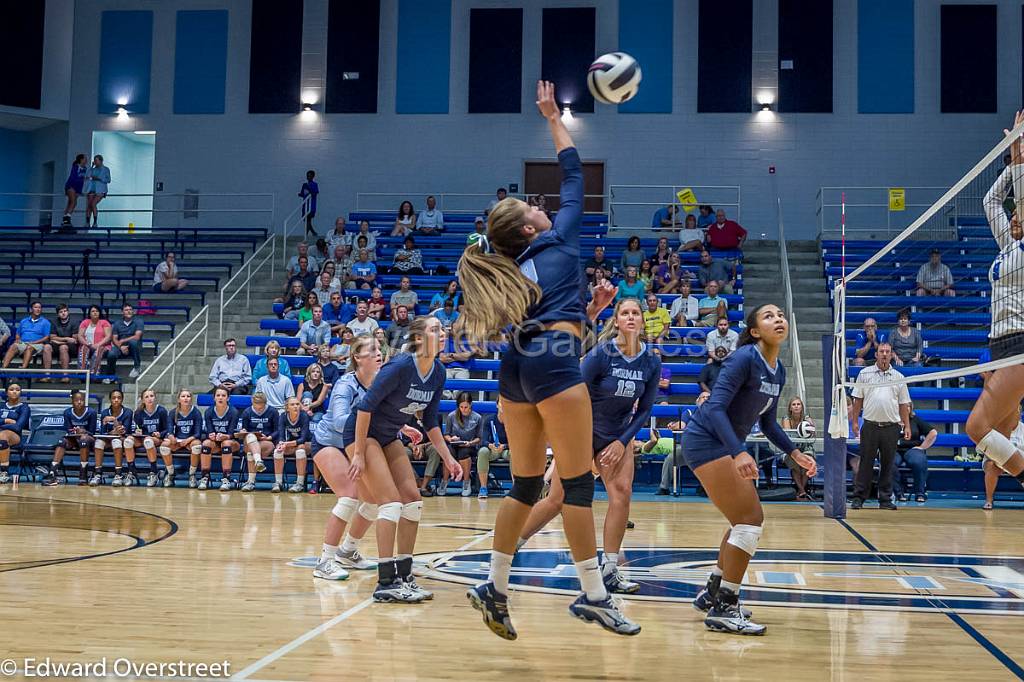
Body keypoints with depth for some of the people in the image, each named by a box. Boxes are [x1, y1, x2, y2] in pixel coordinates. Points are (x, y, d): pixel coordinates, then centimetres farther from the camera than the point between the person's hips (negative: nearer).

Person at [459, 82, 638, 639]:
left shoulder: (509, 270, 22)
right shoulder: (559, 238, 9)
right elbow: (573, 175, 20)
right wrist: (553, 118, 30)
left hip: (515, 365, 7)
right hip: (555, 360, -7)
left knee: (525, 484, 14)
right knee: (578, 483, -3)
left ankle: (494, 587, 15)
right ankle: (592, 595, -1)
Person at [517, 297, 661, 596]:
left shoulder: (651, 362, -6)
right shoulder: (600, 354, -19)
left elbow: (644, 409, 3)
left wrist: (622, 442, -6)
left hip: (619, 436, 4)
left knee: (622, 493, -16)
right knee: (557, 499, -4)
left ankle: (609, 571, -8)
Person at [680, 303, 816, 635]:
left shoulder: (778, 371, 8)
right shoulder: (745, 358, -19)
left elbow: (767, 422, 19)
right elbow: (715, 407, -26)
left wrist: (795, 453, 11)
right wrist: (739, 452, -37)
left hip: (726, 444, 10)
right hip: (705, 440, -10)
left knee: (748, 520, 16)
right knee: (750, 519, -13)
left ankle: (712, 593, 27)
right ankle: (723, 610, -9)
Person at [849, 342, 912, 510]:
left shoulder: (899, 377, 10)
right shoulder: (865, 374, 7)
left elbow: (903, 405, 11)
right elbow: (858, 400, 7)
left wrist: (907, 426, 4)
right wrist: (854, 421, 1)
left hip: (891, 427, 1)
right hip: (870, 425, -1)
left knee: (887, 465, 5)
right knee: (865, 463, -1)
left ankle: (885, 499, 11)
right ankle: (858, 498, 4)